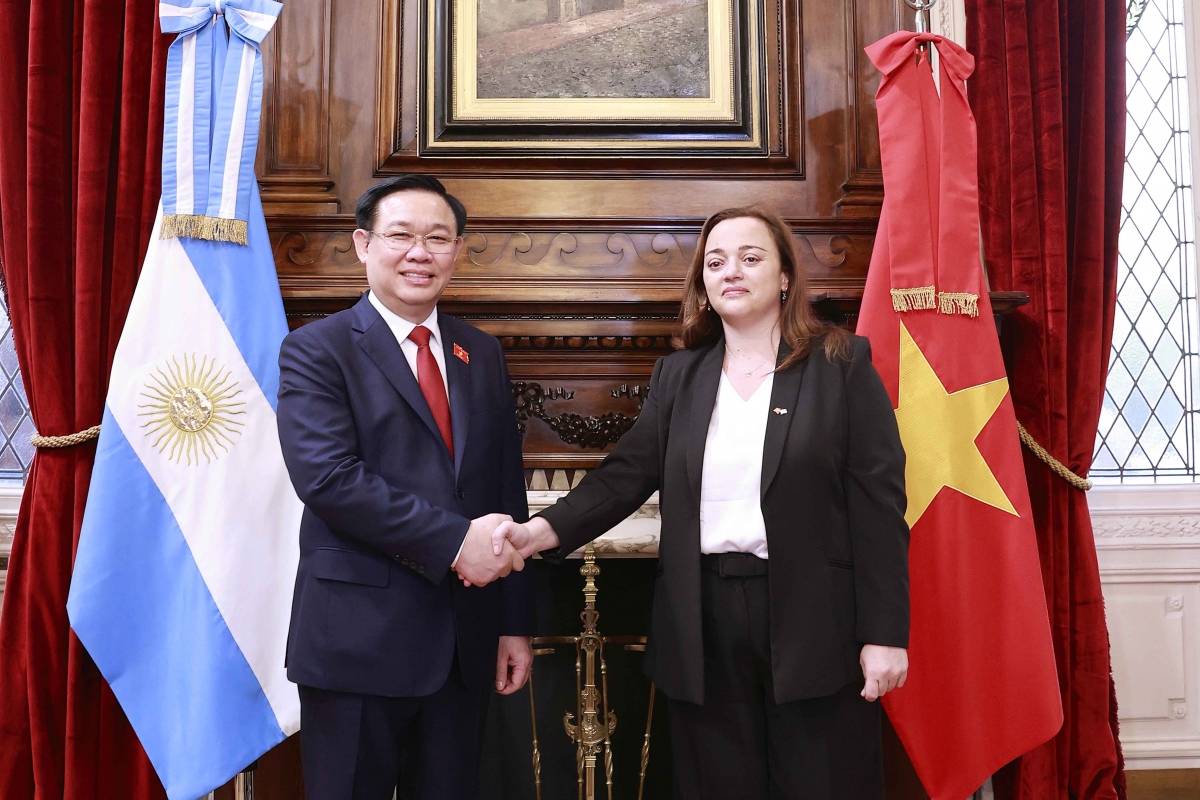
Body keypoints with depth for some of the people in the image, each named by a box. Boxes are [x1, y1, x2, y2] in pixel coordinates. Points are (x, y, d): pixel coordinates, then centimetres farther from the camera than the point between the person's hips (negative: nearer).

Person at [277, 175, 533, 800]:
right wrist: (453, 541, -21)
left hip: (465, 643, 5)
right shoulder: (315, 350, -5)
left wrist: (515, 622, 8)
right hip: (359, 639, -4)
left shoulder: (483, 356, 10)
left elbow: (508, 495, 10)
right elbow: (326, 477, -19)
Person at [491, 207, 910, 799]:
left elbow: (877, 504, -5)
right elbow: (624, 476, 1)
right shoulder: (677, 377, 10)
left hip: (813, 621, -2)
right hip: (704, 623, 3)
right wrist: (543, 531, -17)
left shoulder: (842, 365, -1)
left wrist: (884, 635, -9)